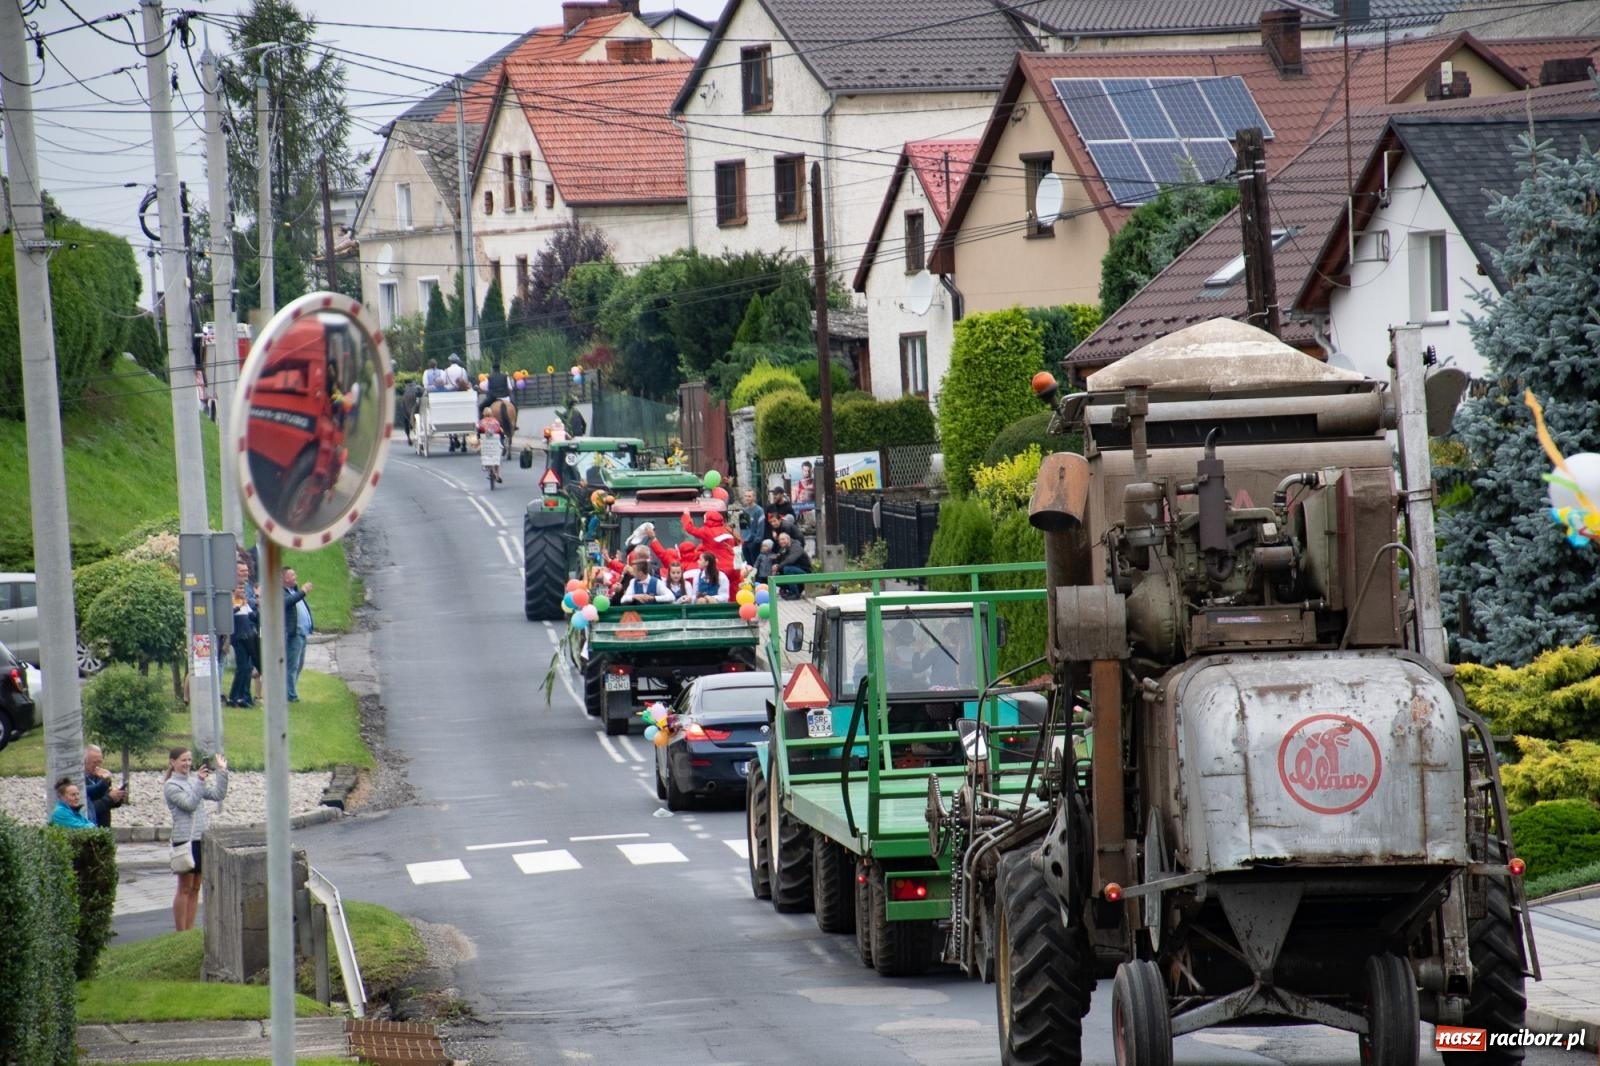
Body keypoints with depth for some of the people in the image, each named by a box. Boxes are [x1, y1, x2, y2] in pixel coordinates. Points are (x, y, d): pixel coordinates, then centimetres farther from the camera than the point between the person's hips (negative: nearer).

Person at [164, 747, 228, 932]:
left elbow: (217, 795, 7)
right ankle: (181, 933, 3)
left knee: (195, 889, 8)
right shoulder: (171, 786, -5)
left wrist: (222, 772, 0)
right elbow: (190, 804, -17)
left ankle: (190, 931, 13)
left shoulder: (194, 780, 13)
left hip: (201, 838, 6)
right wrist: (200, 782, -22)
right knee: (185, 889, -2)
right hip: (185, 839, -6)